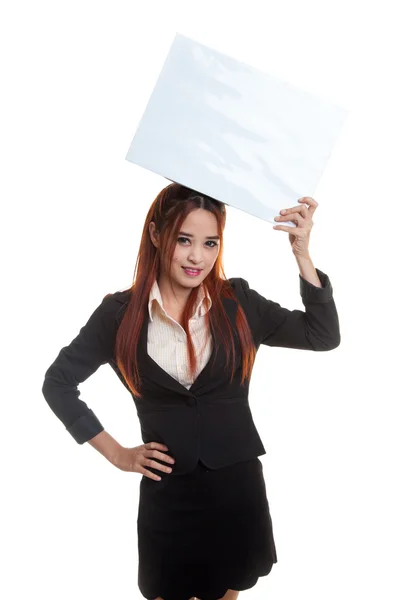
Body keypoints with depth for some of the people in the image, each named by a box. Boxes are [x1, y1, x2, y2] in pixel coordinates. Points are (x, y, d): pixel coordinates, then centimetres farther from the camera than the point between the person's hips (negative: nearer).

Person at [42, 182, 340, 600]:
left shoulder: (238, 303, -4)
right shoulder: (121, 314, -7)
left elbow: (324, 337, -7)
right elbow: (58, 382, 3)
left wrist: (301, 254, -17)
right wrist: (116, 454, 0)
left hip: (238, 486, 1)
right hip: (166, 493, -1)